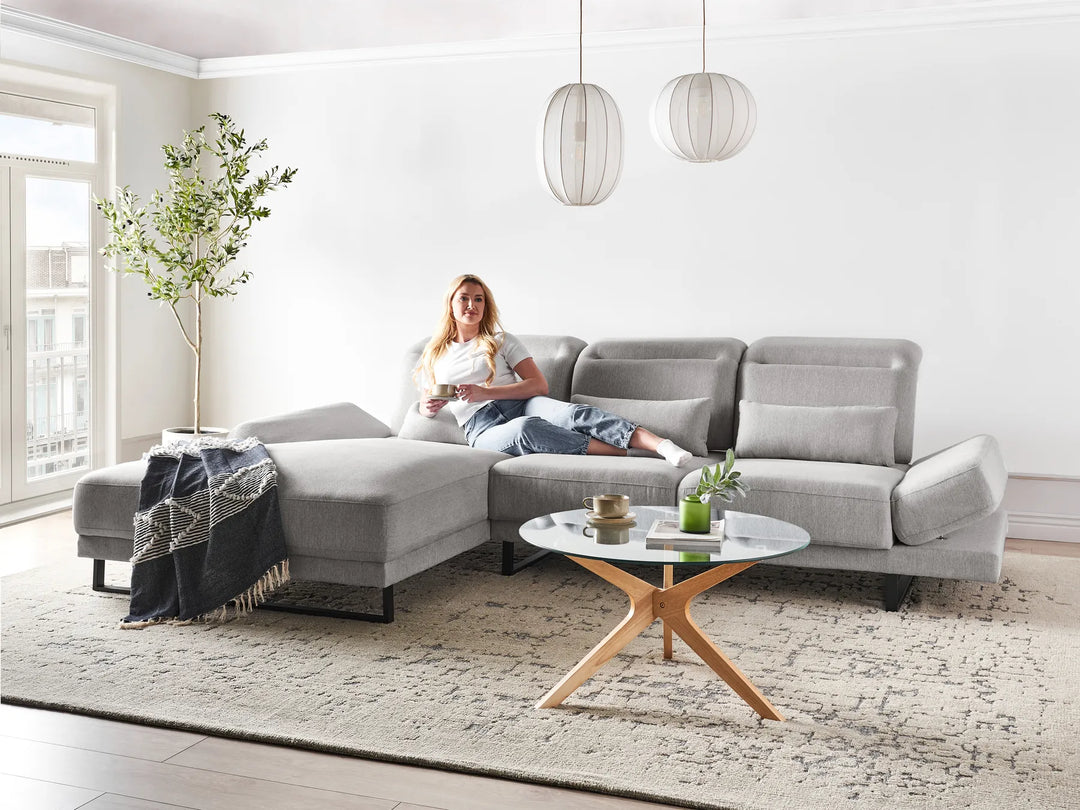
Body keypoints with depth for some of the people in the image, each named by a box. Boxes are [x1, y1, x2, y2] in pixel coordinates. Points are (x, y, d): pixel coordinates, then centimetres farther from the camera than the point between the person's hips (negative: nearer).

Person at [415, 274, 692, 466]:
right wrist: (430, 407, -3)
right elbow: (426, 406, 24)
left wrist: (485, 393, -7)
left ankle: (662, 445, -52)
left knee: (577, 413, -34)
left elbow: (539, 384, 5)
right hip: (484, 430, -1)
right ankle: (622, 451, -46)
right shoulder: (433, 355, 22)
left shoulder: (502, 341, 18)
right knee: (525, 427, -41)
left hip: (523, 404, 2)